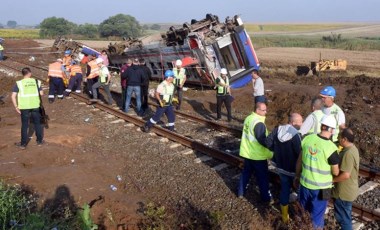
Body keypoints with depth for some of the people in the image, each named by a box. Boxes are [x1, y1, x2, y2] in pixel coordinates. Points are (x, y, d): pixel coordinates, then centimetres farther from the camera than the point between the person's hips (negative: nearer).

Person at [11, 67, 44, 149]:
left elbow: (13, 96, -10)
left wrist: (16, 107, -3)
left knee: (24, 125, 9)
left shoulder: (19, 83, -3)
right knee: (37, 123, 16)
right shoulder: (36, 82, 1)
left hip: (24, 107, -1)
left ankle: (23, 144, 16)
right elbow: (41, 94, 1)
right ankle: (40, 141, 26)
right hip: (35, 106, 1)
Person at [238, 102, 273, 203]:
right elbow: (262, 141, -24)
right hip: (257, 155, -8)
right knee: (263, 177, 8)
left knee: (246, 172, 21)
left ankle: (240, 192, 32)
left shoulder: (248, 118, 4)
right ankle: (266, 197, 20)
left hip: (247, 152, 8)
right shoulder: (259, 123, -25)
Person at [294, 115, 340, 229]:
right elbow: (335, 172, -11)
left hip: (305, 182, 4)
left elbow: (299, 160, 1)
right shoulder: (331, 148, -23)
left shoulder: (307, 138, -10)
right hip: (321, 187, -4)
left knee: (303, 211, 26)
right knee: (317, 215, 17)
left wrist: (297, 176, 16)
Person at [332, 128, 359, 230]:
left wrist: (331, 179, -17)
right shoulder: (352, 148, 4)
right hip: (347, 190, 10)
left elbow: (345, 175, -30)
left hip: (344, 192, -10)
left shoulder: (348, 153, -28)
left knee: (342, 217, 6)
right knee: (345, 216, 24)